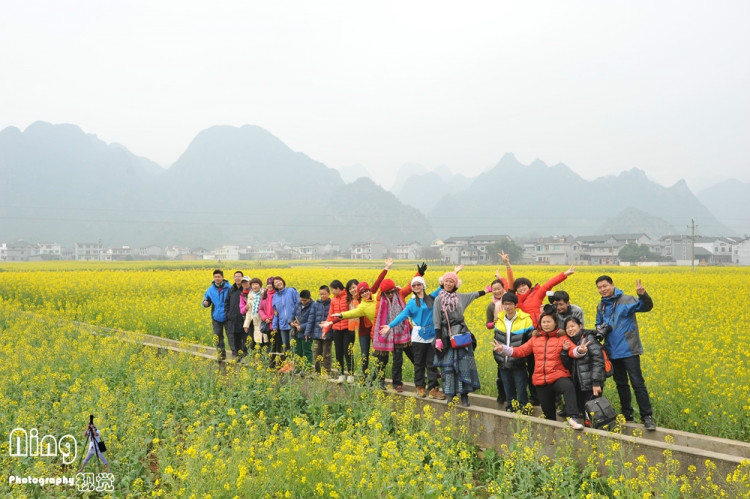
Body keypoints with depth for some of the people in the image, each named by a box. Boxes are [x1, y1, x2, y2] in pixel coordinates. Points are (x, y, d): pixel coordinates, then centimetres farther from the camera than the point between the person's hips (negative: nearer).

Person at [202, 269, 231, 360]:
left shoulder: (229, 288, -6)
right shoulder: (210, 289, 4)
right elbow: (207, 301, 11)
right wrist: (205, 303, -13)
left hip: (227, 317, -3)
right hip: (216, 317, 3)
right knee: (218, 337, 7)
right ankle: (221, 354, 18)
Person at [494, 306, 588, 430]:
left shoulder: (562, 338, 0)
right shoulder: (535, 338, 11)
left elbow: (572, 350, -16)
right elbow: (520, 351, 10)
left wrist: (579, 351, -39)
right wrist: (502, 349, 0)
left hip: (558, 376, -4)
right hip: (541, 380, 4)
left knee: (569, 386, -39)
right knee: (548, 413, 13)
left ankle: (573, 418, -42)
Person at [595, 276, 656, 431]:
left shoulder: (626, 300, -10)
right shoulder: (601, 306, 10)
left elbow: (647, 307, -21)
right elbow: (598, 324, 23)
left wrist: (643, 295, -41)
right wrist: (600, 329, 0)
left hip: (629, 350, -7)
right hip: (613, 352, 7)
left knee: (637, 383, -7)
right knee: (621, 384, 15)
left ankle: (647, 416, -4)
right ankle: (627, 415, 25)